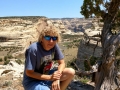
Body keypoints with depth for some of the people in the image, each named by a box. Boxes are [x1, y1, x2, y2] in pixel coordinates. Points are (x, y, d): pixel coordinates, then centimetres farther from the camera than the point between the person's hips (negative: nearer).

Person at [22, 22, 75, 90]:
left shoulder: (54, 46, -12)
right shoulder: (33, 49, -28)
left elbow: (62, 63, -4)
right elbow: (29, 73, -22)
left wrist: (57, 78, -22)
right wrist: (50, 77, -25)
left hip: (46, 75, 6)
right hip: (32, 81, -5)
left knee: (71, 72, -10)